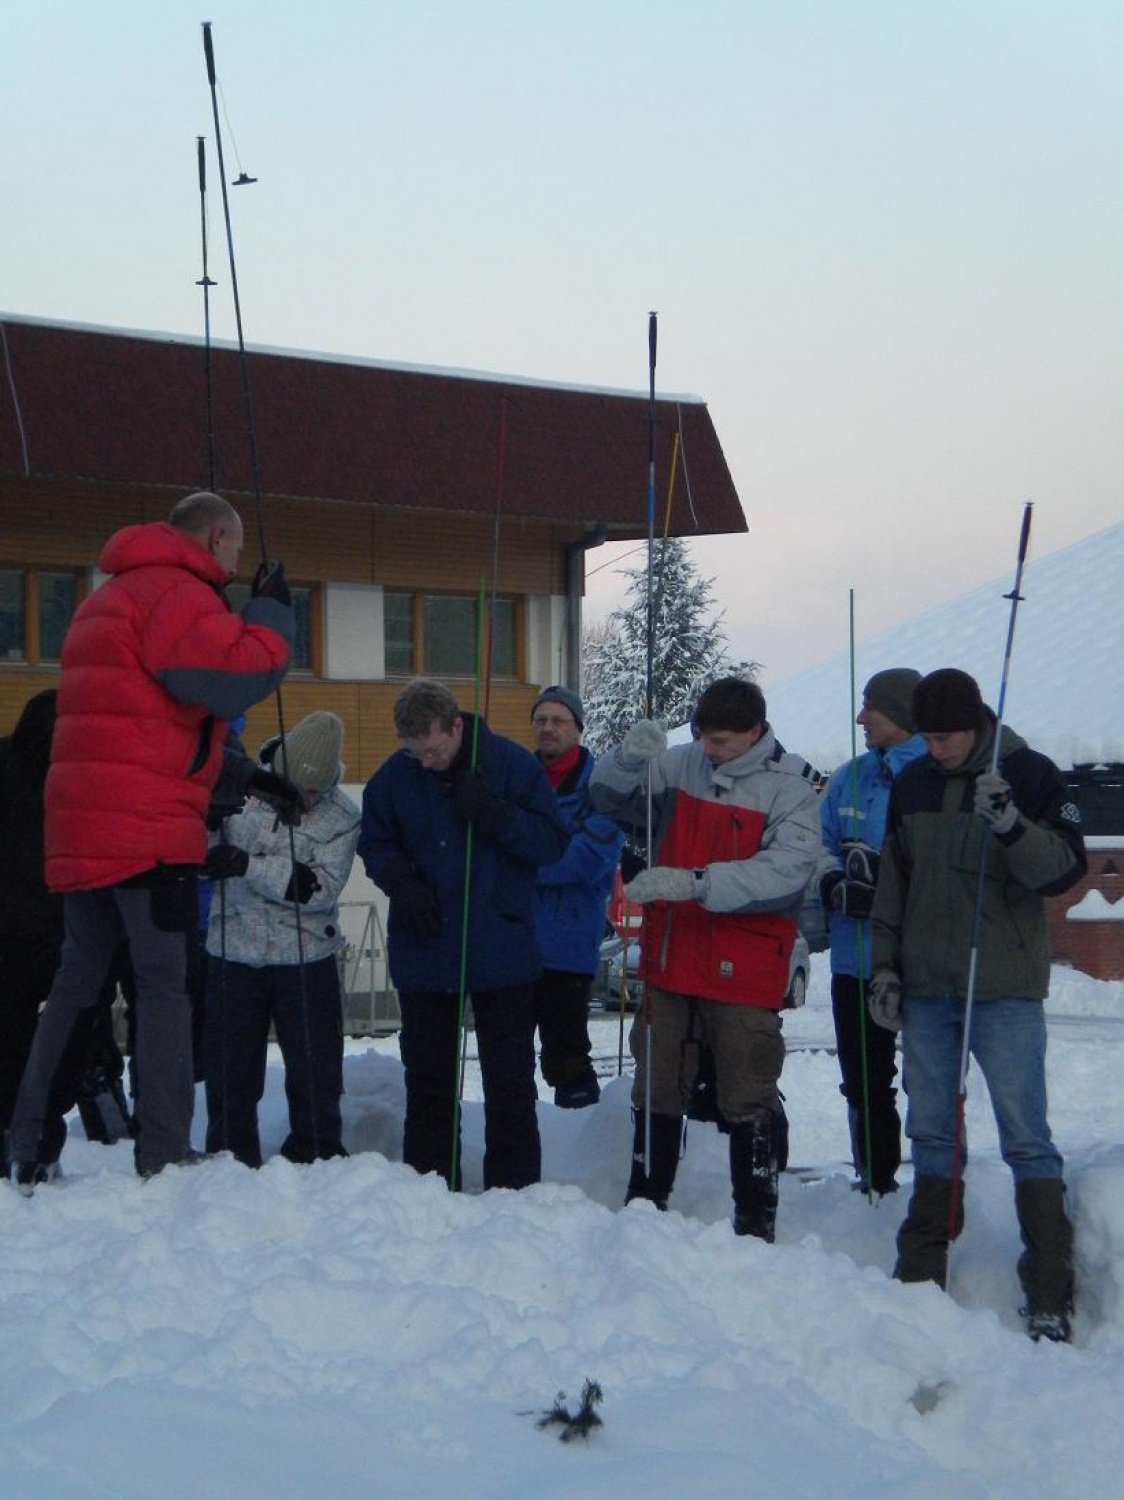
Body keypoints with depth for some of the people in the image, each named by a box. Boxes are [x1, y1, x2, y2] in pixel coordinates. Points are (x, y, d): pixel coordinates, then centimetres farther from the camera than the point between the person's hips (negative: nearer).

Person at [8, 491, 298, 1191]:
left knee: (79, 978, 14)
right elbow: (240, 675, -22)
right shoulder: (176, 594, -9)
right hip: (148, 828, -9)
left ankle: (32, 1151, 16)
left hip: (81, 828, 9)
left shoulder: (110, 598, 25)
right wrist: (273, 611, -4)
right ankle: (164, 1159, -4)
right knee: (166, 983, -4)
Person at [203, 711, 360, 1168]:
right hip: (234, 954, 1)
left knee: (315, 1075, 5)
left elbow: (323, 886, -18)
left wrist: (248, 865, -26)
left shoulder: (342, 816, -7)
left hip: (307, 960, -1)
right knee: (229, 1073, 10)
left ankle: (317, 1160, 20)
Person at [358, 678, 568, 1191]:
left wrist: (496, 817, -24)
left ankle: (514, 1191, 13)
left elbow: (553, 841, -8)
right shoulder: (394, 775, -2)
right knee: (427, 1079, 13)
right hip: (424, 952, 3)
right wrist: (402, 882, -11)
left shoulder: (512, 764, -9)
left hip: (501, 952, -3)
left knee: (510, 1083, 4)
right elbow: (374, 844, 9)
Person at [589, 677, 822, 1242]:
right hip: (669, 962, 5)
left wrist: (694, 882, -31)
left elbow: (786, 872, -22)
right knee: (657, 1090, 16)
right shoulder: (681, 765, 3)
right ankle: (645, 1204, 30)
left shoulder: (790, 787, -9)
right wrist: (630, 757, -17)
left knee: (748, 1100, 1)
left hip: (745, 971, -4)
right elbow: (608, 797, 5)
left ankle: (756, 1224, 13)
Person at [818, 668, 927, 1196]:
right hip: (856, 958, 6)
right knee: (863, 1081, 14)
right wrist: (835, 884, -6)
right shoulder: (850, 778, 13)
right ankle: (875, 1182, 28)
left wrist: (885, 875, -24)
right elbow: (820, 845, 15)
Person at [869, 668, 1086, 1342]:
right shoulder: (912, 784, 10)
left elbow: (1065, 870, -11)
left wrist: (1012, 824, -27)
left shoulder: (1030, 774, -4)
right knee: (932, 1133, 11)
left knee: (1026, 1137, -4)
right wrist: (886, 964, 13)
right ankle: (923, 1273, 20)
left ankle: (1051, 1293, 0)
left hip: (1005, 989, -5)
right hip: (926, 989, 5)